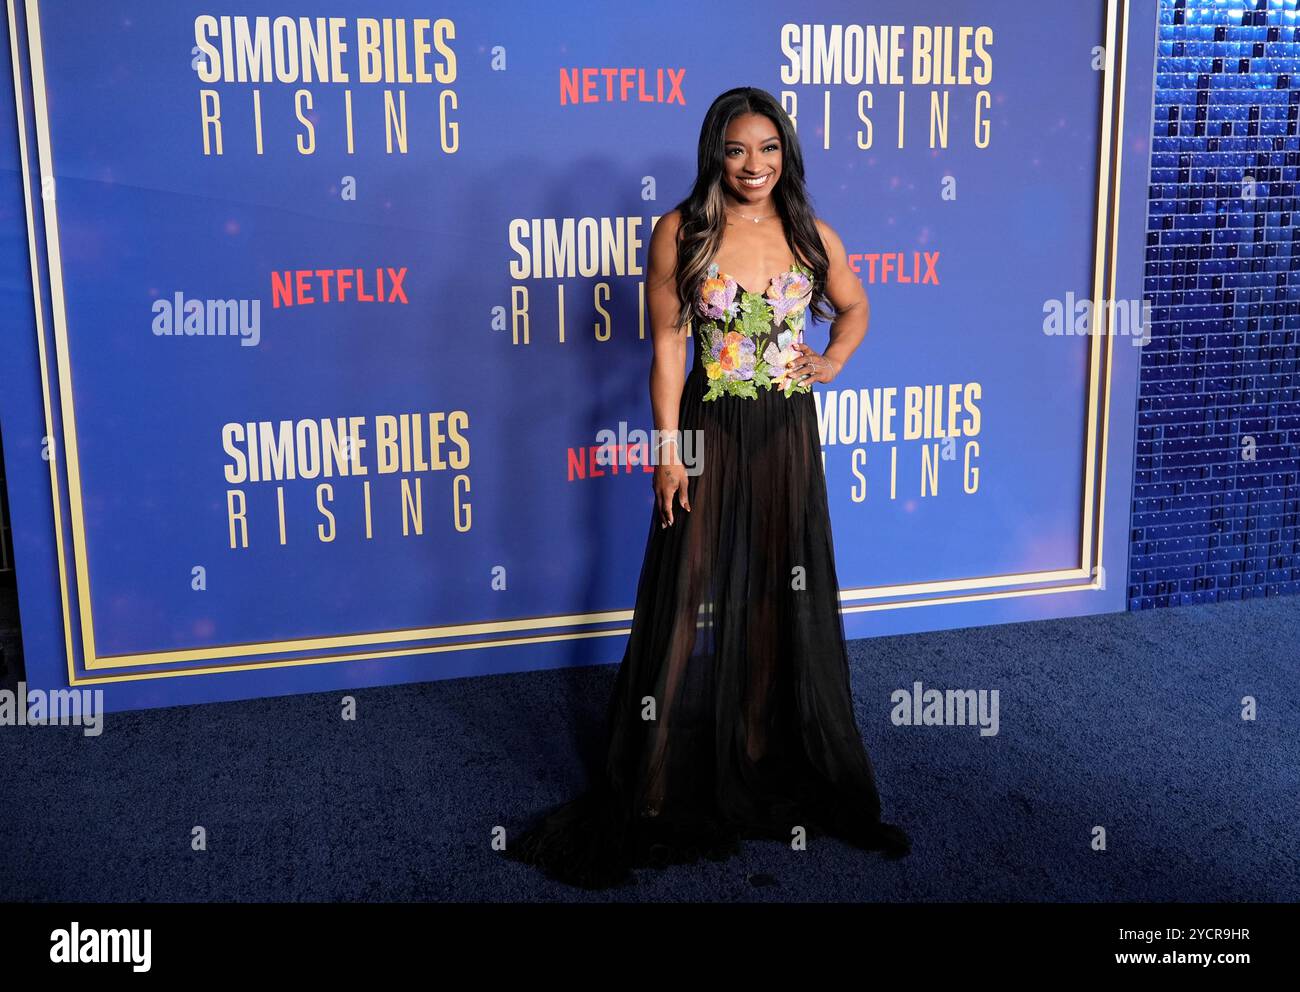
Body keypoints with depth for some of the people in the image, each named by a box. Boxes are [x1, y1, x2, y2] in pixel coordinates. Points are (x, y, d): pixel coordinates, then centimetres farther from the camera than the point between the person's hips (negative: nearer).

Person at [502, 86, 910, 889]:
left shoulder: (813, 236, 4)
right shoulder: (680, 233, -5)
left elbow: (854, 307, 21)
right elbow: (668, 345, -6)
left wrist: (834, 361, 2)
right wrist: (668, 449, -10)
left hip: (788, 437, 3)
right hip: (710, 435, -3)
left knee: (785, 605, 12)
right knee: (698, 608, 2)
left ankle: (778, 772, 30)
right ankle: (676, 793, 16)